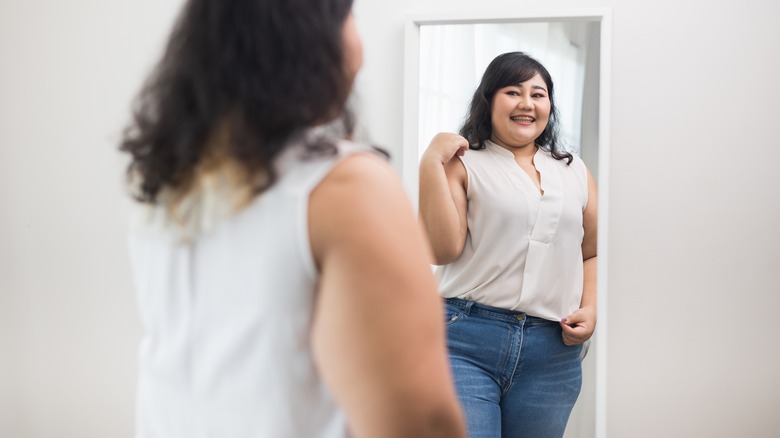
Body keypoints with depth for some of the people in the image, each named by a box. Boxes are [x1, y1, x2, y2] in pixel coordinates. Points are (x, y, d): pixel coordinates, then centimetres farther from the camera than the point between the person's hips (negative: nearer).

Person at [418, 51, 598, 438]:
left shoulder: (575, 172, 16)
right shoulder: (463, 163, 3)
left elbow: (593, 253, 20)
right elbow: (443, 249, -8)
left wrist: (590, 308, 3)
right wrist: (431, 163, -11)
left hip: (552, 353, 4)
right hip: (466, 339, -4)